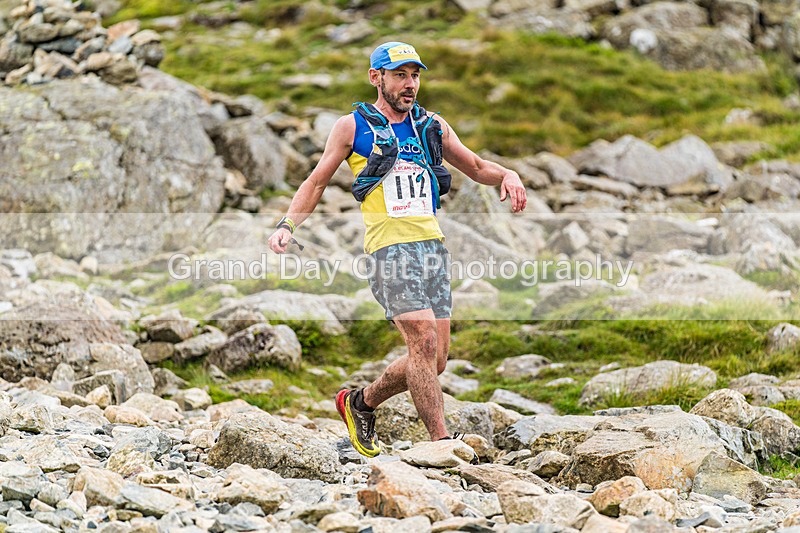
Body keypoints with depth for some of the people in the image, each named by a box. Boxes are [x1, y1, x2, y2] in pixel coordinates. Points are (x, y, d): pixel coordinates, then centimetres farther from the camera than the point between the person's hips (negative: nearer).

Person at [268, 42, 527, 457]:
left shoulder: (432, 127, 17)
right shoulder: (352, 127, 6)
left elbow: (476, 167, 25)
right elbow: (316, 183, 11)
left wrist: (507, 175, 3)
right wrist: (287, 225, -4)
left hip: (432, 244, 5)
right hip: (390, 246, -5)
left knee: (434, 360, 2)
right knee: (424, 344, -18)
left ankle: (360, 403, 25)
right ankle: (441, 443, -14)